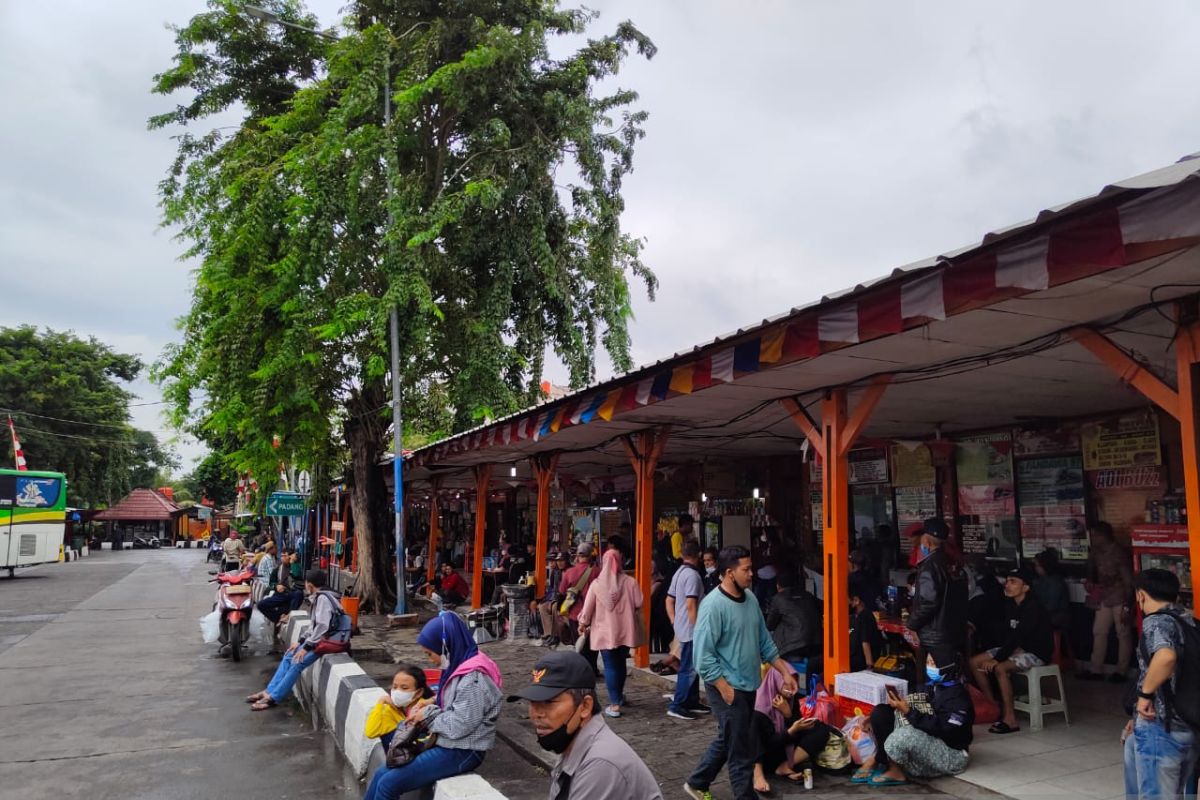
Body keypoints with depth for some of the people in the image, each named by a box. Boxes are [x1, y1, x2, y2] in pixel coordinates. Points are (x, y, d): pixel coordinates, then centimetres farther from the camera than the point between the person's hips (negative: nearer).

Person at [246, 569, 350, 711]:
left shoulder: (323, 598, -18)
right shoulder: (320, 597, 13)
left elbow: (322, 626, -24)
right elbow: (315, 625, 18)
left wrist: (307, 647, -19)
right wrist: (301, 642, 12)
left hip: (329, 641, -10)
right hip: (320, 638, 10)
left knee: (297, 663, -18)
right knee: (289, 656, 7)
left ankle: (273, 698, -11)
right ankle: (269, 691, 10)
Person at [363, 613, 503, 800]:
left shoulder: (472, 679, -23)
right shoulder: (459, 667, 7)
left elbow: (458, 726, -25)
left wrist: (428, 715, -10)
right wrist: (426, 709, -2)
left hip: (461, 752, -9)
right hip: (445, 744, 9)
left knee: (388, 784, -11)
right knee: (382, 774, 6)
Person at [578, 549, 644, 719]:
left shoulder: (596, 584, -8)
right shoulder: (630, 582, -8)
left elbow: (588, 607, -3)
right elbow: (638, 604, -7)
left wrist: (583, 624, 14)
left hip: (605, 632, -2)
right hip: (625, 630, 2)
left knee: (610, 666, 3)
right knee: (621, 663, 21)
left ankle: (615, 704, -1)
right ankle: (619, 695, 37)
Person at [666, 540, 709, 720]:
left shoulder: (679, 573, 11)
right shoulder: (692, 575, -17)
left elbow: (669, 601, 16)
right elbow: (690, 605, -22)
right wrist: (698, 629, -18)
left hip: (681, 629, 9)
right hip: (691, 630, -9)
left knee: (692, 666, 16)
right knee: (689, 669, -4)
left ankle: (692, 702, 24)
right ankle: (676, 706, -1)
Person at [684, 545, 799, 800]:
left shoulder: (751, 598, 4)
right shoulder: (714, 605, -21)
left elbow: (764, 641, 13)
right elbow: (703, 654, -21)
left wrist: (785, 672, 10)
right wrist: (725, 688, -21)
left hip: (748, 685, 8)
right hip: (728, 687, -8)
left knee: (728, 741, 20)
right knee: (742, 749, 0)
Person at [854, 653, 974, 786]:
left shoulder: (957, 696, -20)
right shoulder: (933, 686, 6)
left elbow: (941, 729, -29)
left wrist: (908, 711, -32)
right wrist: (901, 707, -10)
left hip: (952, 754, -8)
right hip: (929, 741, 8)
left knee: (903, 736, -37)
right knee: (880, 712, -3)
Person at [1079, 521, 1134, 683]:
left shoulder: (1119, 553, -17)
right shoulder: (1095, 552, 2)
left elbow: (1128, 580, -16)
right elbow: (1092, 569, 21)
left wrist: (1126, 605, -17)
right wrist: (1090, 581, 0)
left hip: (1120, 599, -7)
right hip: (1104, 598, 7)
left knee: (1123, 635, 5)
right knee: (1098, 632, 8)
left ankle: (1121, 671, 15)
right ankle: (1096, 670, 15)